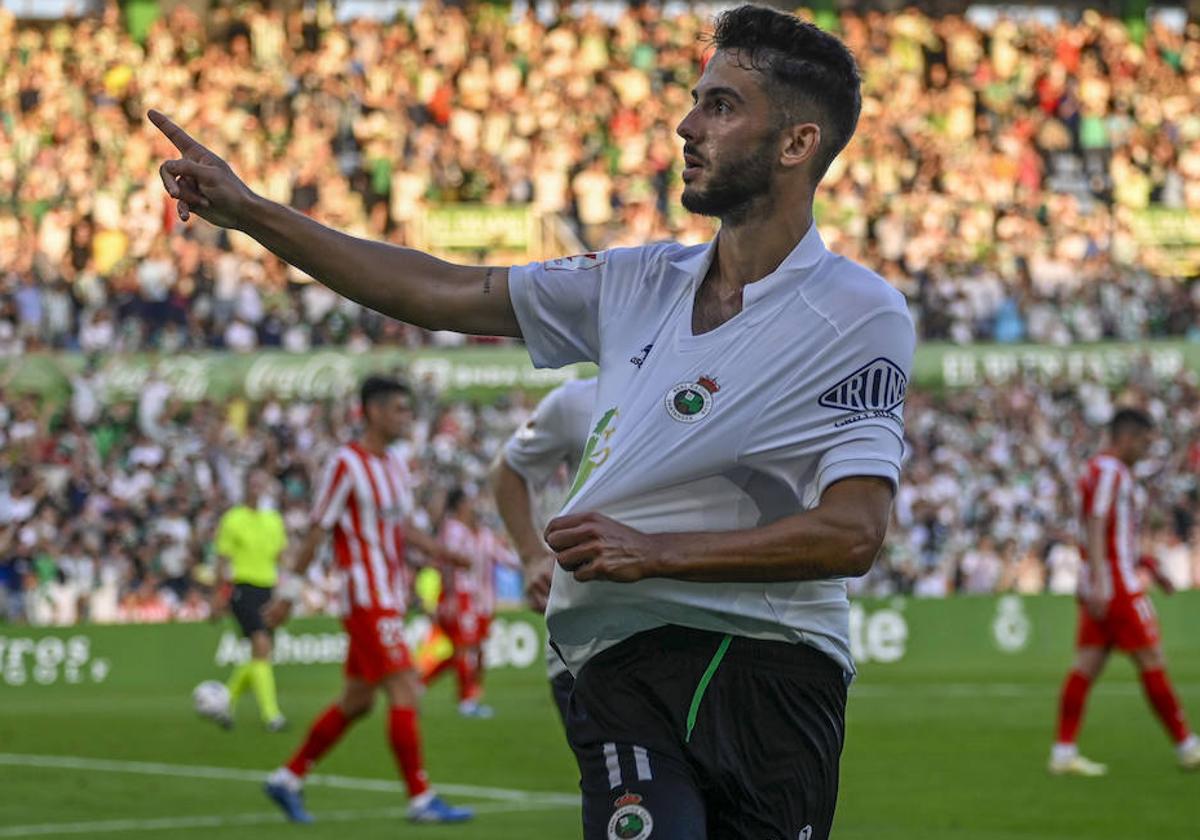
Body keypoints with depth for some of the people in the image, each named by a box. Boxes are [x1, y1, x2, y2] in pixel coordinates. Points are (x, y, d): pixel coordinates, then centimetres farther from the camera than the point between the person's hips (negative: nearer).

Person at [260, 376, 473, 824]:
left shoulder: (396, 465, 15)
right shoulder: (346, 464, -11)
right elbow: (317, 530, -10)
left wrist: (435, 550, 7)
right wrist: (290, 590, -8)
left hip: (388, 598, 9)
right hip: (366, 598, -9)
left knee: (356, 701, 12)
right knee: (404, 691, -12)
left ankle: (288, 778, 22)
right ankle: (421, 799, -10)